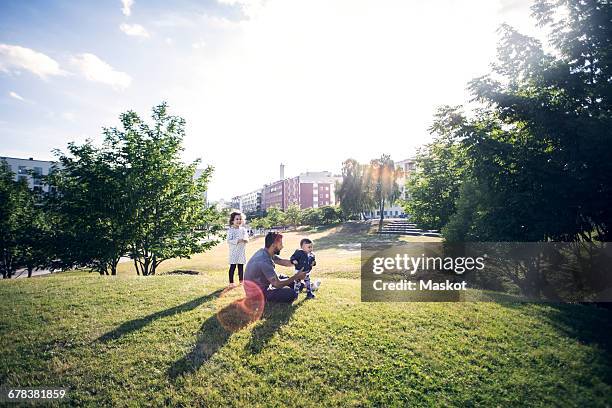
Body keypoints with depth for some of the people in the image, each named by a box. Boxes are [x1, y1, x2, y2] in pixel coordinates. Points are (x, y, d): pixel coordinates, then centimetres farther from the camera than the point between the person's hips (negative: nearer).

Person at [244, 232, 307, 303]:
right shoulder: (264, 261, -31)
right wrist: (296, 277, -18)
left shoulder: (264, 252, -3)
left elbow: (282, 261, 8)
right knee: (291, 294, -19)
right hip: (258, 295, -9)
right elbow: (277, 284, -27)